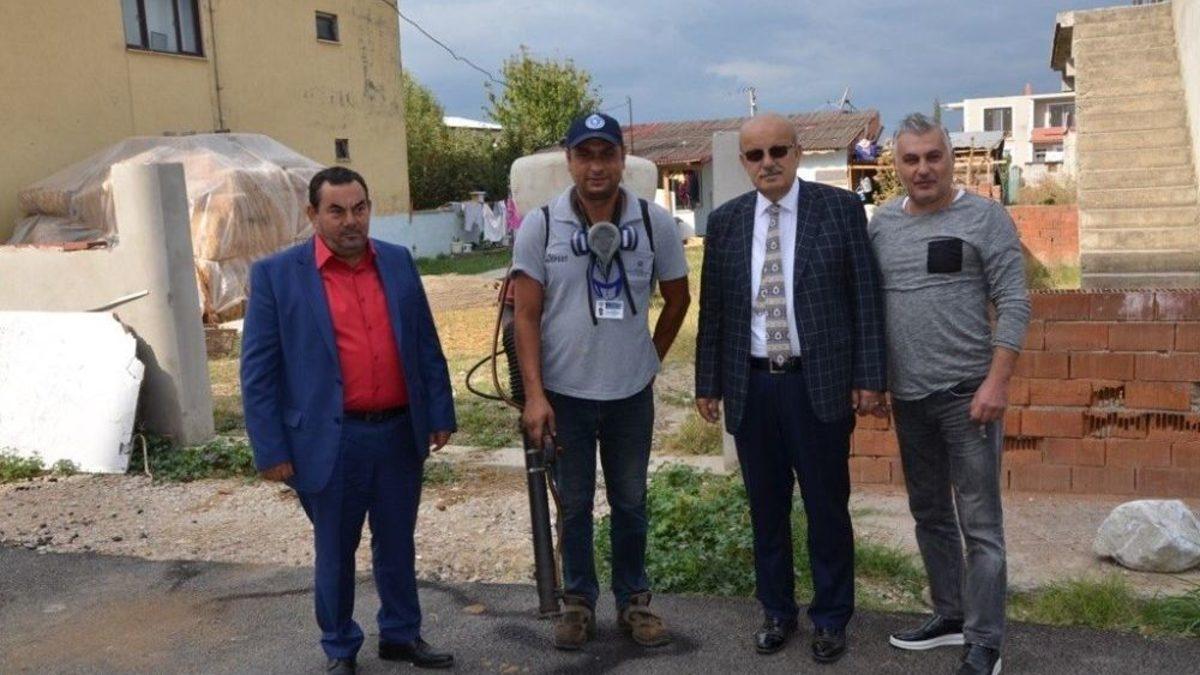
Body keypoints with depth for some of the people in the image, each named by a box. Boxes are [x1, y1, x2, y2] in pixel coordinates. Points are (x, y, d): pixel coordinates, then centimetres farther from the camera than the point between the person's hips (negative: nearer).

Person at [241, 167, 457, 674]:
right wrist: (271, 450, -9)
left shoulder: (398, 262, 5)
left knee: (397, 543, 17)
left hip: (400, 432, 3)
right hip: (331, 439, -3)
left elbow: (426, 345, 9)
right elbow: (258, 370, -6)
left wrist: (439, 414, 6)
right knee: (335, 551, 13)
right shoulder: (276, 274, -7)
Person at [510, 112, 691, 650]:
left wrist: (652, 359, 11)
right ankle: (578, 601, 29)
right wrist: (534, 395, -12)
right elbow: (526, 315, -8)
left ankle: (633, 600, 30)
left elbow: (676, 299, 9)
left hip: (631, 392, 1)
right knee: (574, 504, 12)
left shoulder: (655, 223, -4)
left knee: (630, 502, 14)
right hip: (564, 392, -1)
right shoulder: (540, 226, -8)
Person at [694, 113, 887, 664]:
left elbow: (866, 296, -2)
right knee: (766, 506, 13)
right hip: (751, 386, 3)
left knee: (827, 506, 8)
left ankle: (831, 618, 26)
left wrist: (869, 376, -6)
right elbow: (712, 309, 8)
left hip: (819, 383, -2)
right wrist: (708, 383, 7)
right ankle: (777, 610, 31)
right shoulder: (725, 221, 5)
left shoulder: (840, 208, -2)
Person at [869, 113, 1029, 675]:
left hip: (967, 393, -5)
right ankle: (949, 615, 31)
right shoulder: (882, 222, 8)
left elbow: (1014, 303, -9)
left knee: (979, 522, 0)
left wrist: (997, 383, -16)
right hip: (907, 395, 5)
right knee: (929, 513, 16)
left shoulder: (985, 217, -5)